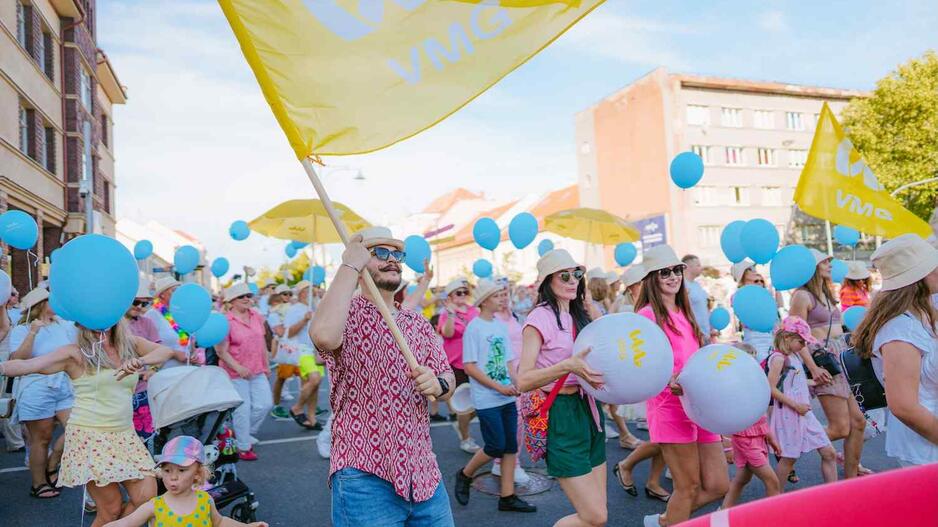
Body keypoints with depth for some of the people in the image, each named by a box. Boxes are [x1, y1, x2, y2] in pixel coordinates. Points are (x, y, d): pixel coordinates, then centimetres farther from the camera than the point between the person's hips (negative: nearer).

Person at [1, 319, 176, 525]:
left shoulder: (130, 344, 5)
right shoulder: (75, 353, -4)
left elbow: (166, 351, -9)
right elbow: (27, 365, -14)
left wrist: (140, 361, -28)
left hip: (125, 435, 4)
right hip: (89, 436, -4)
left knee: (148, 497, -3)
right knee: (112, 509, -3)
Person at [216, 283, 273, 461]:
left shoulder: (257, 316, 5)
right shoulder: (226, 321, -13)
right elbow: (221, 351, -14)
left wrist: (266, 365, 16)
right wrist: (238, 368, -22)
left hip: (257, 371, 6)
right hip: (236, 373, -6)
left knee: (265, 404, 5)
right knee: (243, 409, 1)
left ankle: (243, 433, 28)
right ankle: (243, 447, 17)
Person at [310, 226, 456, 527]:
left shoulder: (419, 324, 12)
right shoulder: (346, 314, -7)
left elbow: (448, 379, 14)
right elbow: (324, 335, -31)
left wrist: (438, 385, -10)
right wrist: (350, 265, -21)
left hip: (423, 473, 6)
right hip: (364, 476, -6)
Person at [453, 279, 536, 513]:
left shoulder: (501, 325, 9)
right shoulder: (474, 327, -10)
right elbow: (469, 366, -13)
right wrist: (499, 387, -16)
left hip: (507, 397, 7)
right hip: (487, 399, -6)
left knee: (511, 446, 6)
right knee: (496, 447, -4)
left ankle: (507, 496, 16)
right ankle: (465, 475, 21)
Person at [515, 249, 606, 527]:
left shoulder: (580, 315, 12)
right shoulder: (540, 317, -12)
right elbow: (523, 381, -18)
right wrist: (568, 366, -31)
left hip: (589, 410, 8)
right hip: (560, 416, -8)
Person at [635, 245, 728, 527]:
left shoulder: (683, 313, 17)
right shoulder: (648, 314, -8)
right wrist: (669, 383, -29)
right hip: (670, 408, -8)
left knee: (718, 486, 8)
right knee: (689, 487, 0)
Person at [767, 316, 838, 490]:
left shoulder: (794, 356, 12)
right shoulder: (778, 358, -15)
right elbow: (771, 389, -20)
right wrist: (795, 405, -19)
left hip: (805, 413, 8)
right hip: (789, 415, -8)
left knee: (828, 453, 7)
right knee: (789, 458, 1)